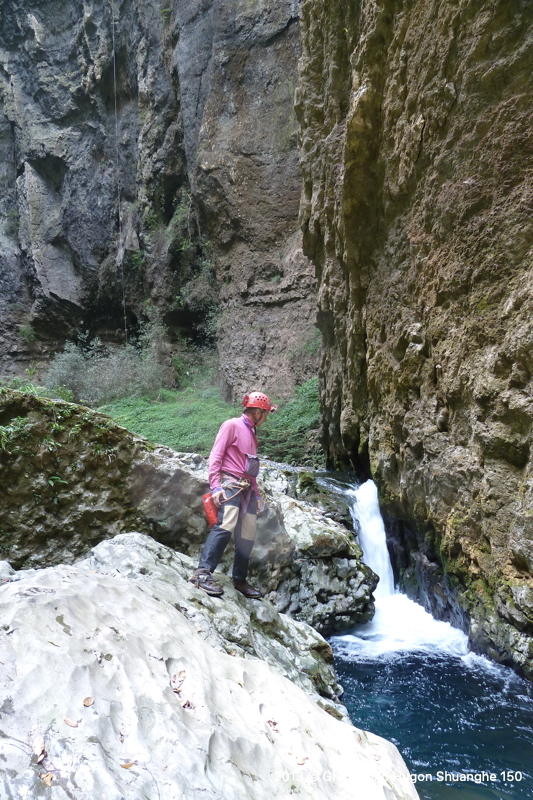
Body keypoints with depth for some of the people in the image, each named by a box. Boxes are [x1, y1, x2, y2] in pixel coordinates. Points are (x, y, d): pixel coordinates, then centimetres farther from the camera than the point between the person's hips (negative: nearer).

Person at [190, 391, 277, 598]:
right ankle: (202, 574, -27)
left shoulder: (252, 434, 25)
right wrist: (215, 486, -18)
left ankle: (240, 580, 15)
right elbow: (215, 455, -9)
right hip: (230, 484, -8)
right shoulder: (232, 425, 0)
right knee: (225, 526, -25)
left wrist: (257, 495, 22)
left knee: (247, 536, 4)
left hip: (247, 489, 8)